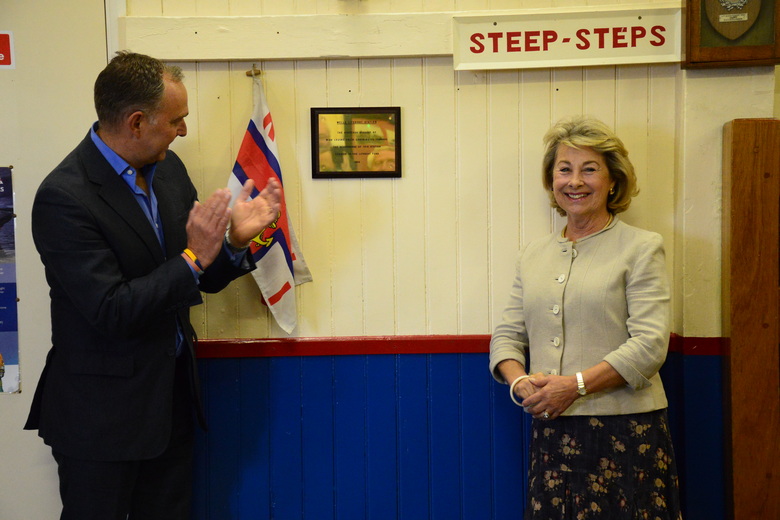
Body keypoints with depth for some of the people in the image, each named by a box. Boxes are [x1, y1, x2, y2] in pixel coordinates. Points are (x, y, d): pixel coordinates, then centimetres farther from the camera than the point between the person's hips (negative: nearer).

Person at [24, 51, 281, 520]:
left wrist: (235, 241, -12)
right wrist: (194, 258, -26)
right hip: (103, 411, -7)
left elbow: (195, 283, 8)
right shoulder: (64, 198, -21)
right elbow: (111, 313, -25)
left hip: (174, 390, 7)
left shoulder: (168, 168, 2)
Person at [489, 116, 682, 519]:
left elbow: (649, 345, -9)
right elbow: (507, 335, 13)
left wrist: (575, 384, -17)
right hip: (550, 432, 4)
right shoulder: (532, 255, 15)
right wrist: (520, 381, -8)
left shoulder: (641, 248, 0)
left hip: (624, 430, -3)